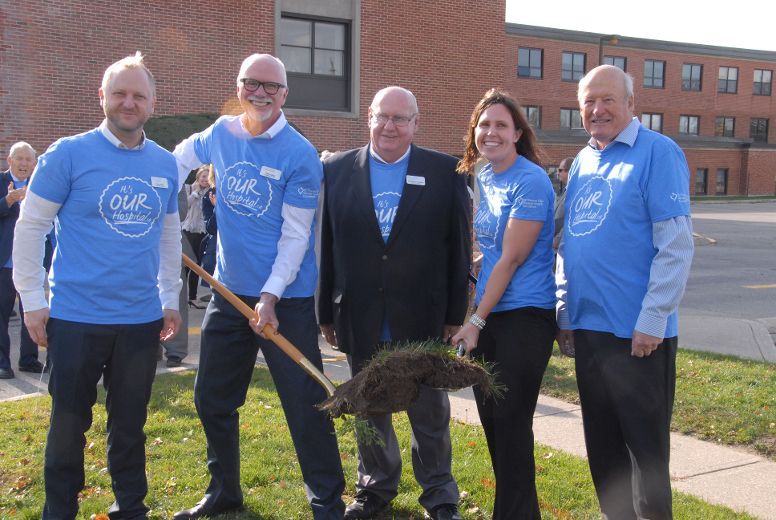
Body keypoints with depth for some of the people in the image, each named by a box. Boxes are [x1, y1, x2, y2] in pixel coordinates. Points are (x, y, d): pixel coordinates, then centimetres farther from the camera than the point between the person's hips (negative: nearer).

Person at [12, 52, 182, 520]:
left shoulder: (165, 164, 6)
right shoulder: (69, 154, -7)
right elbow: (31, 226, -4)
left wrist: (170, 298, 14)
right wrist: (32, 298, -6)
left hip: (143, 320, 3)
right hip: (77, 318, -3)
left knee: (131, 423, 14)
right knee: (69, 423, 8)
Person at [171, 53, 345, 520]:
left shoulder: (300, 155, -13)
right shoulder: (221, 134, 3)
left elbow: (295, 237, -15)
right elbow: (180, 159, 25)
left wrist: (270, 297, -21)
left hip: (286, 300, -6)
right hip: (230, 292, 6)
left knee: (305, 404, -4)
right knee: (212, 399, 16)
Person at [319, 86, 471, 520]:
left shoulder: (445, 171, -2)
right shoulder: (338, 170, 2)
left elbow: (459, 247, -1)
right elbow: (327, 245, 4)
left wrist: (455, 313, -2)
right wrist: (328, 313, 4)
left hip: (422, 317, -1)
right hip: (361, 319, 2)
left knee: (430, 411, 11)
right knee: (369, 409, 16)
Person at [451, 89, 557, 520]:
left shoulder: (530, 181, -13)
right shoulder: (482, 178, 10)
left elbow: (511, 259, -17)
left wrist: (476, 321, -15)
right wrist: (474, 318, 10)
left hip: (525, 317, -8)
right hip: (487, 314, 8)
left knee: (511, 423, -2)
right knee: (490, 418, 13)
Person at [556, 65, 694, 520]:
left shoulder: (657, 153, -9)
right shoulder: (582, 162, 14)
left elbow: (676, 245, -14)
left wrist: (652, 320, -17)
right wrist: (565, 313, 13)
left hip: (637, 334, -7)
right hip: (587, 329, 7)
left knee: (645, 448, 4)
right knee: (603, 448, 16)